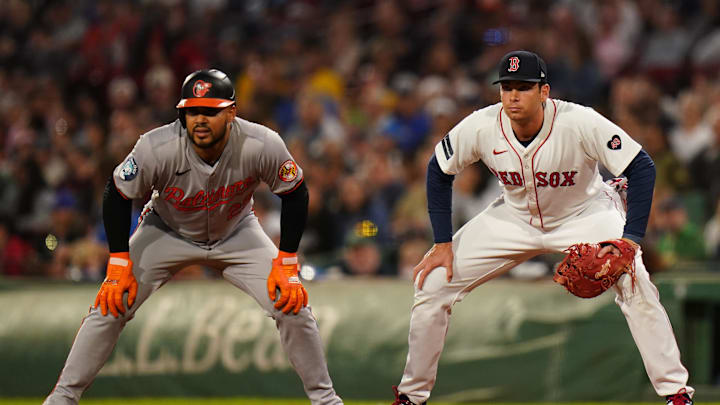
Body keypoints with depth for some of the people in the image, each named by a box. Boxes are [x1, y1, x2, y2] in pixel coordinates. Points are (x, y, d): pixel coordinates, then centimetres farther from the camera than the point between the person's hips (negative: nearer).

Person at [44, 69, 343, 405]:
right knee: (111, 305, -12)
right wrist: (119, 263, -18)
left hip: (237, 235, 1)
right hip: (168, 234, -1)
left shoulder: (263, 146, -31)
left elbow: (294, 195, -13)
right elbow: (117, 195, -16)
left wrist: (286, 263, -16)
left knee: (292, 305, -10)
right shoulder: (156, 148, -33)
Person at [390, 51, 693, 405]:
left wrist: (630, 239, -36)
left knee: (635, 284, -27)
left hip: (585, 214, -3)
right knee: (432, 282, -6)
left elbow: (641, 167, -27)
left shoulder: (580, 123, -32)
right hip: (514, 218, 3)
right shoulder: (481, 127, -23)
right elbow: (439, 172, -5)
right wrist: (443, 243, -9)